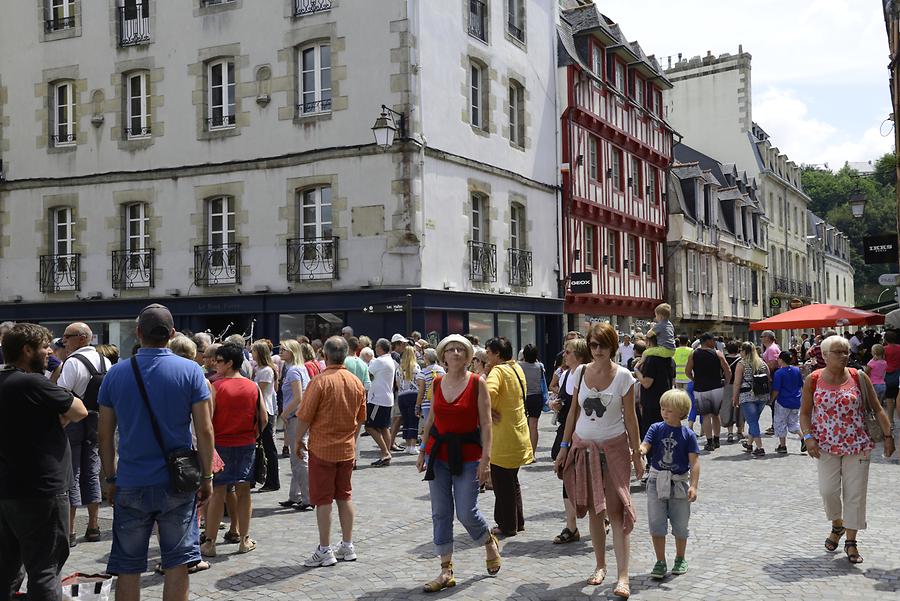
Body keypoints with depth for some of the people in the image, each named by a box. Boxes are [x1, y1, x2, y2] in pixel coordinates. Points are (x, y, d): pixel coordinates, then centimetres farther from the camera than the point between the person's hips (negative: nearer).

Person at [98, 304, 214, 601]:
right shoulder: (190, 371, -6)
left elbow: (105, 434, 3)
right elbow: (205, 430, -8)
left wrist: (111, 479, 13)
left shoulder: (116, 373, 0)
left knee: (128, 567, 11)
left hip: (130, 484, 2)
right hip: (177, 483, -1)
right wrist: (206, 477, 1)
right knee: (177, 564, 8)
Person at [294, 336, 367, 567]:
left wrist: (299, 441, 1)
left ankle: (325, 551, 5)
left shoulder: (320, 381, -15)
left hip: (322, 448, -5)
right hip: (347, 449, 5)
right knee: (344, 496, 14)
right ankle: (347, 547, 19)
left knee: (323, 499, 1)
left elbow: (304, 417, -12)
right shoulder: (356, 382, 3)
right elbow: (361, 418, 12)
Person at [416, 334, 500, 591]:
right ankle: (446, 571, 13)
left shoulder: (477, 383, -6)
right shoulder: (437, 383, 5)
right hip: (438, 453, 4)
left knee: (466, 513, -4)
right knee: (440, 513, 4)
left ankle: (489, 543, 29)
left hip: (467, 454, -4)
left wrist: (486, 458, -14)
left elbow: (486, 423, -8)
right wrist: (423, 451, 13)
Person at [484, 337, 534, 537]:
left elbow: (488, 391, -36)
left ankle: (507, 526, 10)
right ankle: (518, 522, 27)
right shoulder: (517, 369, 9)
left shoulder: (498, 371, -17)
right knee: (512, 480, 19)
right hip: (519, 432, 9)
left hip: (504, 436, -9)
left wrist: (489, 410, -20)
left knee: (502, 483, 3)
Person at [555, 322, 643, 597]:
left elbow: (630, 417, -4)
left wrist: (637, 453, -4)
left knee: (616, 510, -8)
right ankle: (600, 566, 22)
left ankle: (623, 577, -8)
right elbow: (573, 411, 8)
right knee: (594, 510, 10)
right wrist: (564, 446, 7)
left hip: (614, 447, -3)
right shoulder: (581, 372, 1)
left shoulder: (623, 376, -8)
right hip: (584, 446, 3)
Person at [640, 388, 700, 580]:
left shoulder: (688, 435, -6)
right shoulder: (656, 429, -1)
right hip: (657, 481, 1)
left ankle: (680, 560, 31)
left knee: (680, 524, 10)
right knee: (656, 524, 1)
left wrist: (693, 486, -17)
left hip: (679, 483, -1)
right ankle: (660, 562, 13)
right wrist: (640, 451, -38)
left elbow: (694, 462, -9)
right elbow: (645, 445, -14)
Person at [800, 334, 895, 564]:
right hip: (827, 445, 0)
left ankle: (851, 542, 14)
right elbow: (805, 412, 4)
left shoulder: (859, 377, -2)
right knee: (828, 490, -6)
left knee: (855, 493, 1)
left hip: (857, 445, 0)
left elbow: (877, 409, 2)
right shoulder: (813, 380, -2)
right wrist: (808, 437, -8)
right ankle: (837, 525, 25)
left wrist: (888, 436, -4)